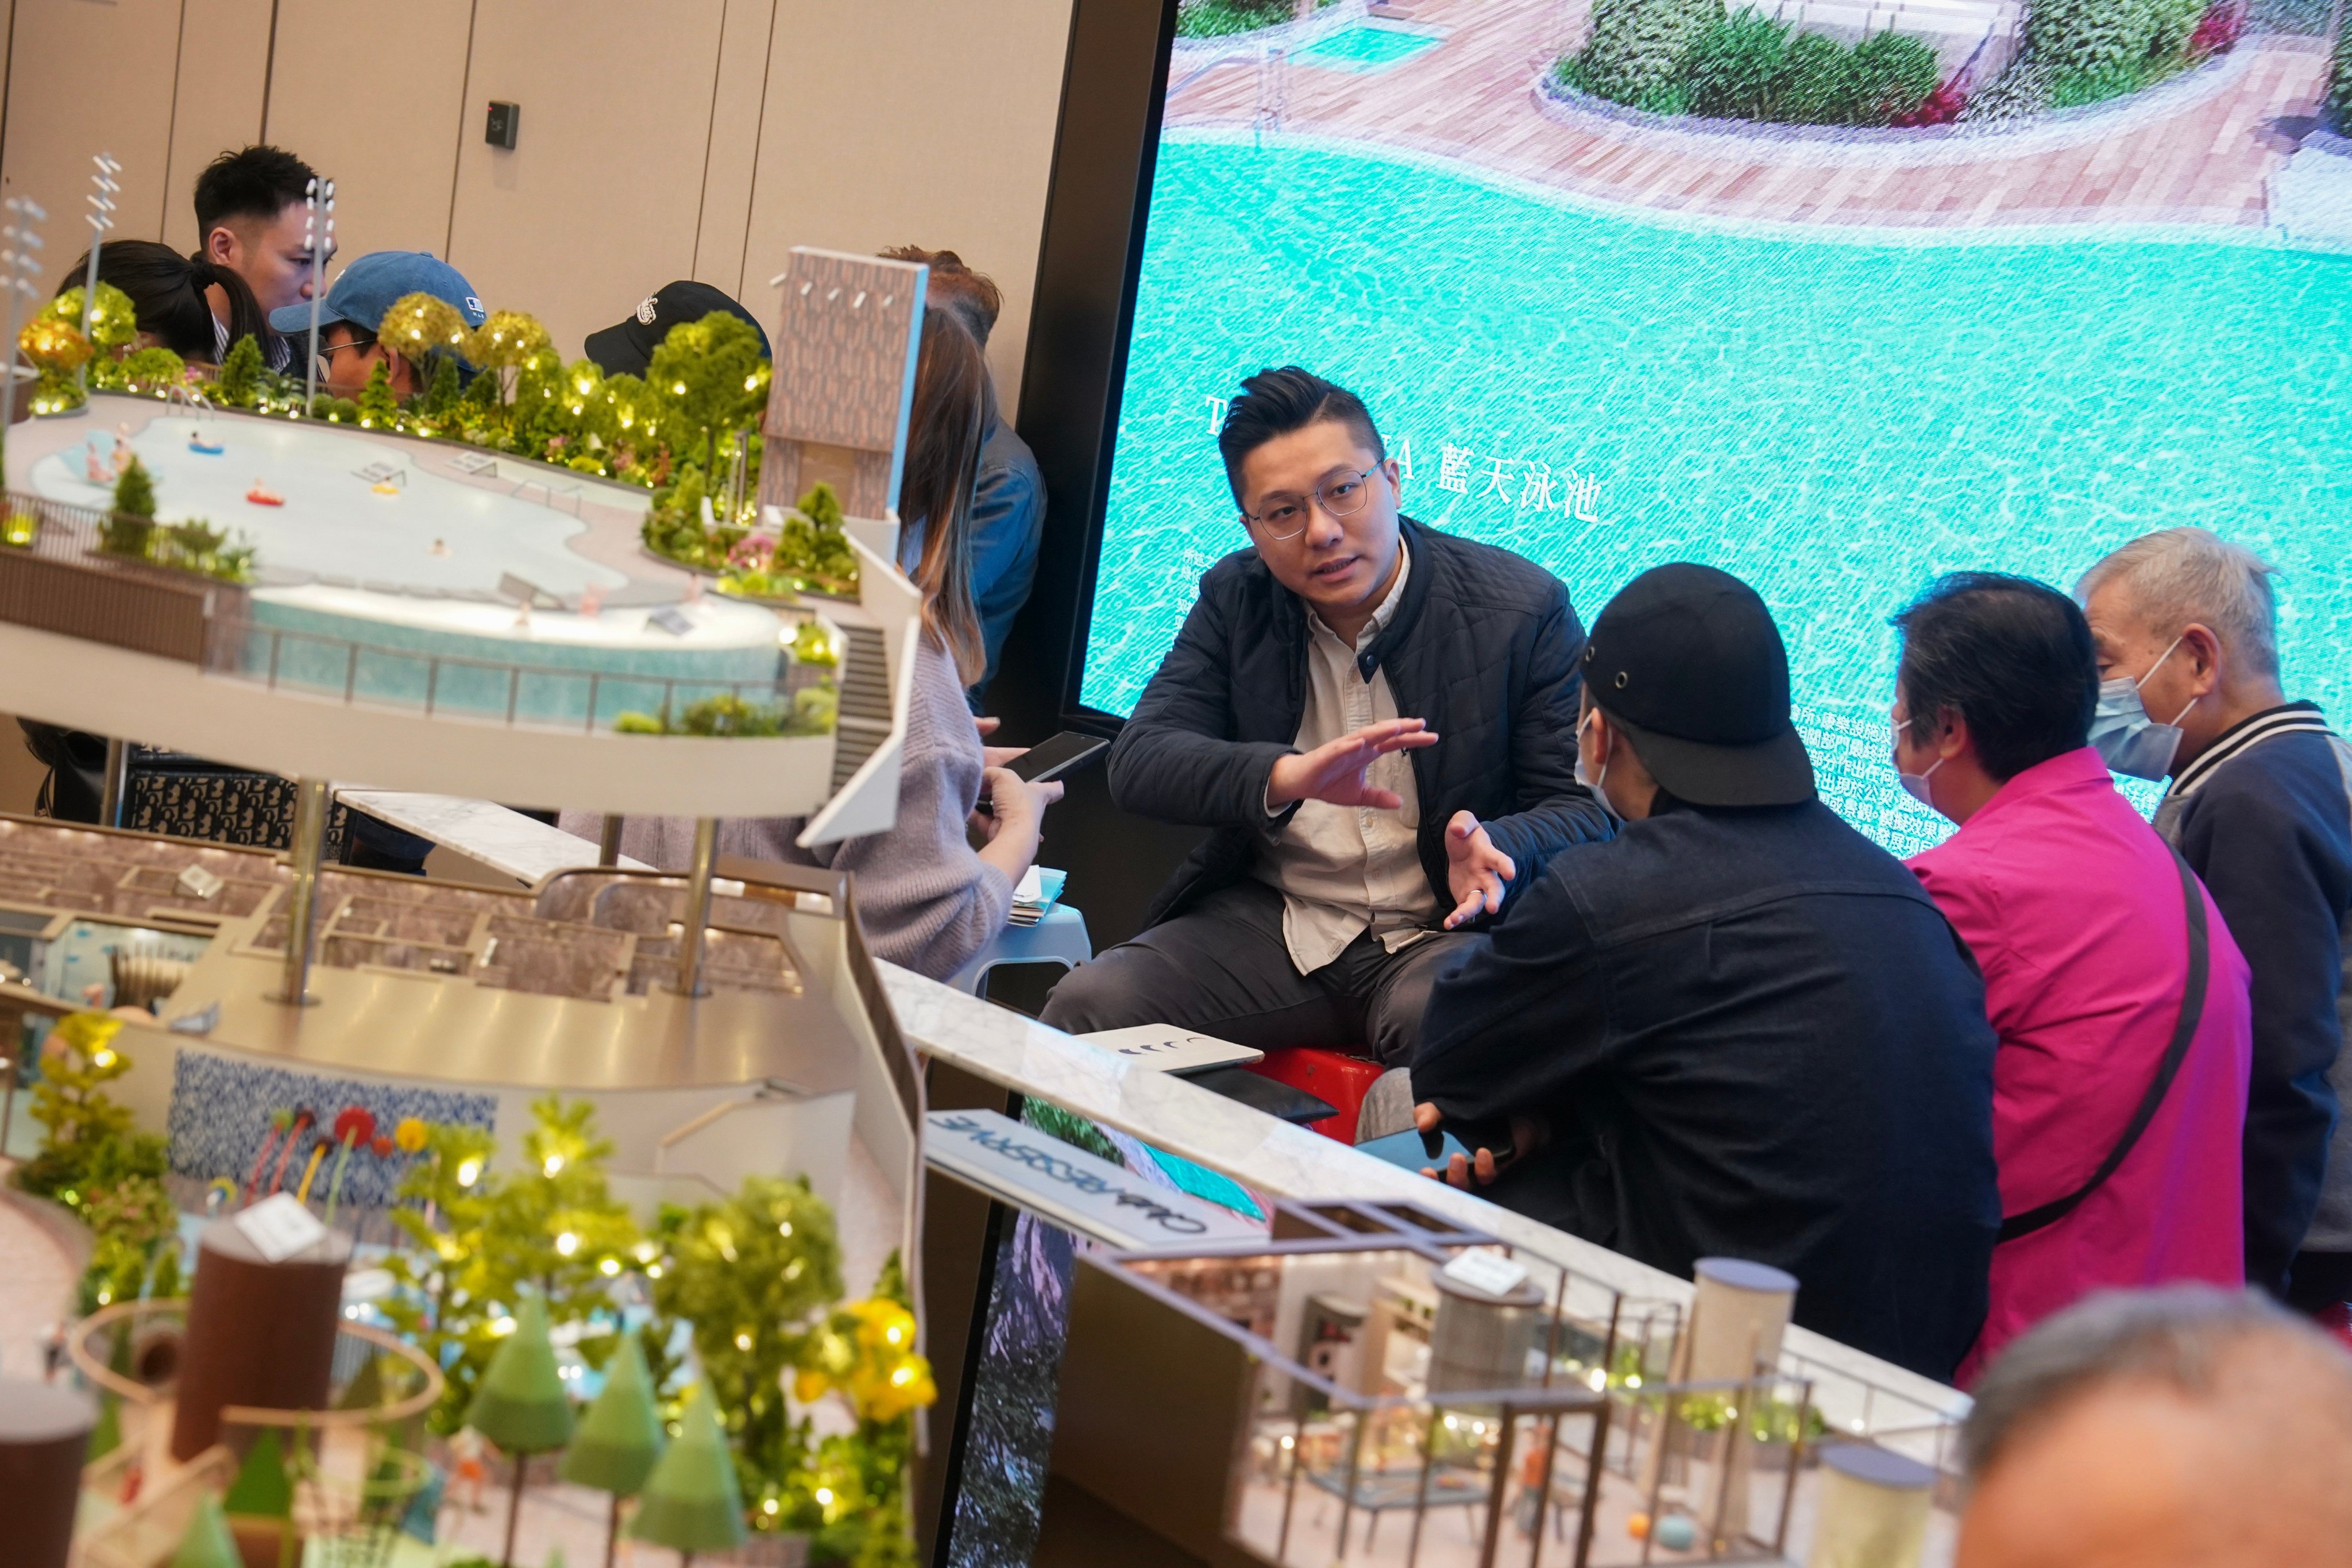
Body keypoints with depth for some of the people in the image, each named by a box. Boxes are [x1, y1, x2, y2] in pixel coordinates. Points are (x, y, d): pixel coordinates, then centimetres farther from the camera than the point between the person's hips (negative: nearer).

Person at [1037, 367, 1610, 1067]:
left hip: (1447, 932, -3)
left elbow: (1585, 806, -3)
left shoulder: (1524, 608, -5)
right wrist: (1286, 777, -27)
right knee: (1085, 1008, -21)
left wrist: (1495, 850, -27)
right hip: (1272, 924, 3)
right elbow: (1137, 763, -7)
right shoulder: (1235, 598, 5)